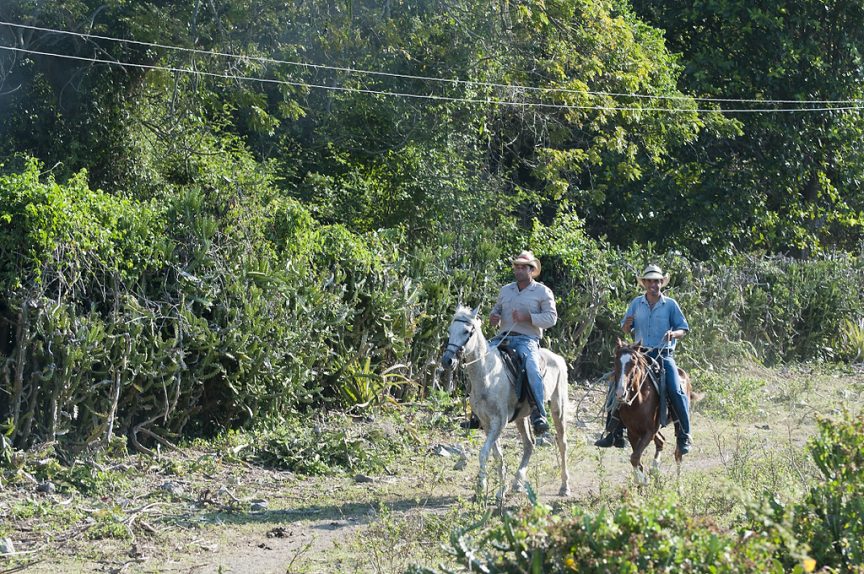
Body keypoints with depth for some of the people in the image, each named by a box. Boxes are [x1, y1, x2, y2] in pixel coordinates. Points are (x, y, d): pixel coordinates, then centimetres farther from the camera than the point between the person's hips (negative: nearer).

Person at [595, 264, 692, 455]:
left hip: (663, 355, -3)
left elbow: (683, 329, 3)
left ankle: (684, 437, -8)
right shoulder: (636, 303, 8)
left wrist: (673, 334, -19)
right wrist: (628, 324, -11)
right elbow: (625, 330, 13)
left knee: (676, 391, -18)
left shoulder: (670, 304, 1)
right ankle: (614, 433, 1)